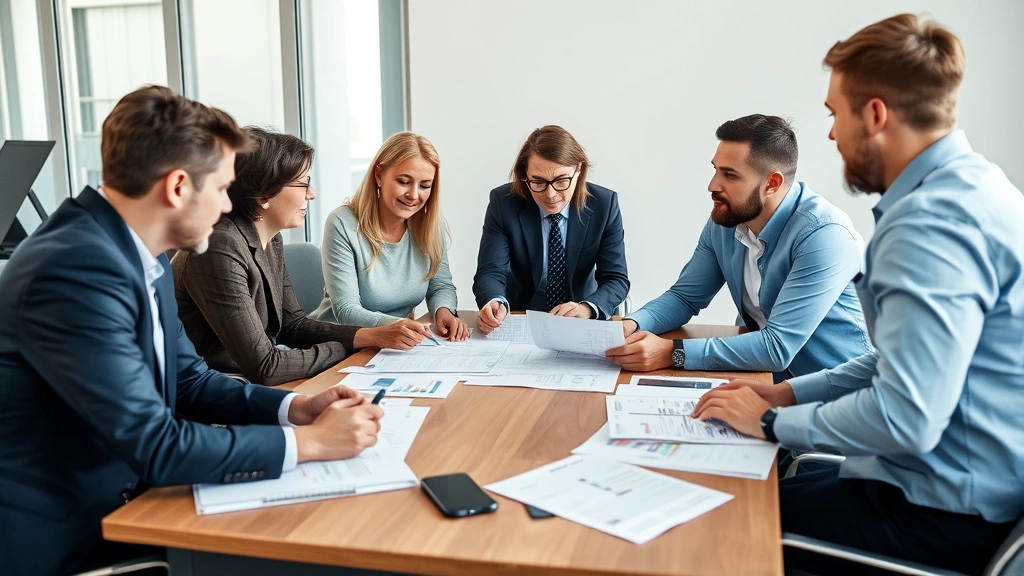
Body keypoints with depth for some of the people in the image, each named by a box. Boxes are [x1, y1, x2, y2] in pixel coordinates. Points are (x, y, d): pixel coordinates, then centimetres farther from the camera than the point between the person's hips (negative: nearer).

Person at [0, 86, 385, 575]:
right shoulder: (75, 271, -27)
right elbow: (157, 446, -27)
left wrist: (295, 407, -3)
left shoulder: (140, 256, 2)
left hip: (124, 506, 8)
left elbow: (189, 381, 11)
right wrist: (309, 441, -19)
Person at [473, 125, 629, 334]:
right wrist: (494, 303, -37)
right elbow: (490, 272, -14)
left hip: (583, 324, 0)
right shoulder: (503, 202, -10)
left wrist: (587, 308, -30)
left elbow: (616, 279, -9)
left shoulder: (604, 204, -9)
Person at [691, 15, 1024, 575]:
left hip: (949, 516, -9)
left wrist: (772, 421, -14)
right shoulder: (970, 184, 9)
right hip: (967, 485, 9)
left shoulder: (932, 222, -26)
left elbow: (904, 419, -30)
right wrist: (790, 392, 8)